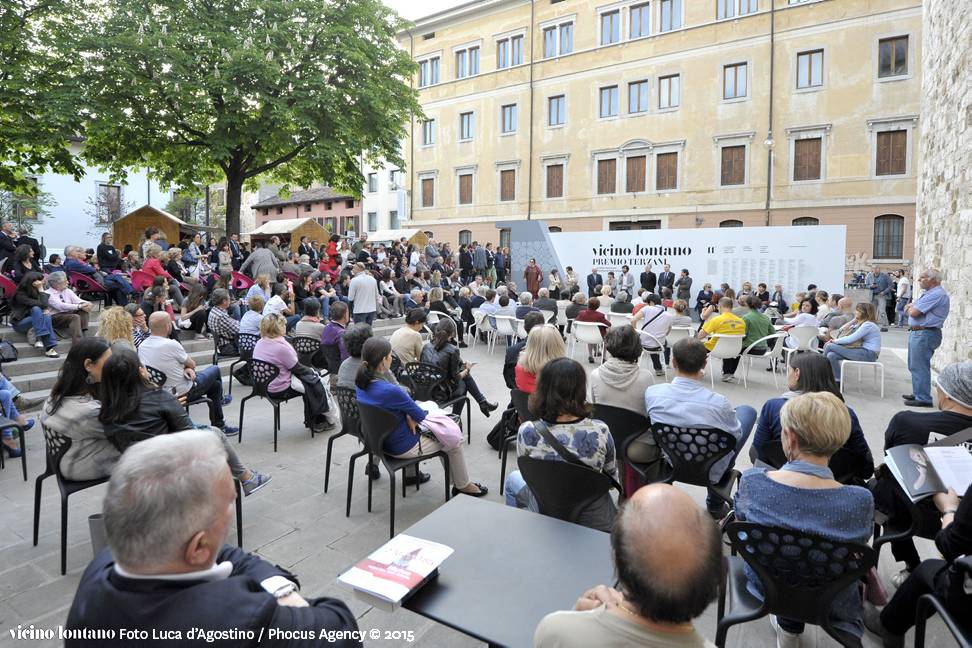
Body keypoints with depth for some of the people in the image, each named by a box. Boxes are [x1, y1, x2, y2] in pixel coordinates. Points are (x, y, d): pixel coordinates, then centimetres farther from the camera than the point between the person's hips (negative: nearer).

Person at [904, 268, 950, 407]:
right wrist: (912, 308, -3)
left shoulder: (937, 294, -17)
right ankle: (918, 393, 27)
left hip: (925, 334, -11)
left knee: (919, 367, -7)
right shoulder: (928, 293, 17)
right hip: (917, 333, 11)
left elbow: (913, 312, -20)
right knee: (914, 366, 17)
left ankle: (923, 398, -2)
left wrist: (911, 308, 2)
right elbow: (910, 309, 20)